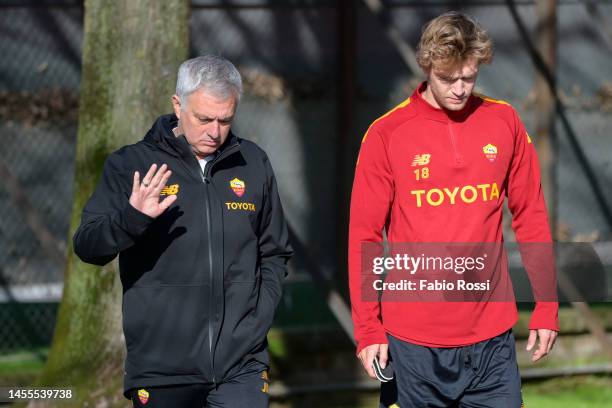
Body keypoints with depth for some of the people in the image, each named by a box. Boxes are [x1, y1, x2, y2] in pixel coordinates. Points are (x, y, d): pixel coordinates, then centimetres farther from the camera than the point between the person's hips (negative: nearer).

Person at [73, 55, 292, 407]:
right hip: (161, 369, -1)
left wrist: (260, 314, 4)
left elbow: (275, 253, 19)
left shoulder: (253, 163, 9)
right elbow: (88, 247, -7)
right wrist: (131, 218, -26)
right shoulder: (131, 165, -1)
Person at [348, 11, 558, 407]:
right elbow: (364, 236, -1)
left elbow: (531, 218, 9)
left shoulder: (504, 123, 4)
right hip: (413, 341, -2)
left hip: (492, 335, 2)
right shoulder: (386, 134, -3)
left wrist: (547, 305, 5)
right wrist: (367, 328, -5)